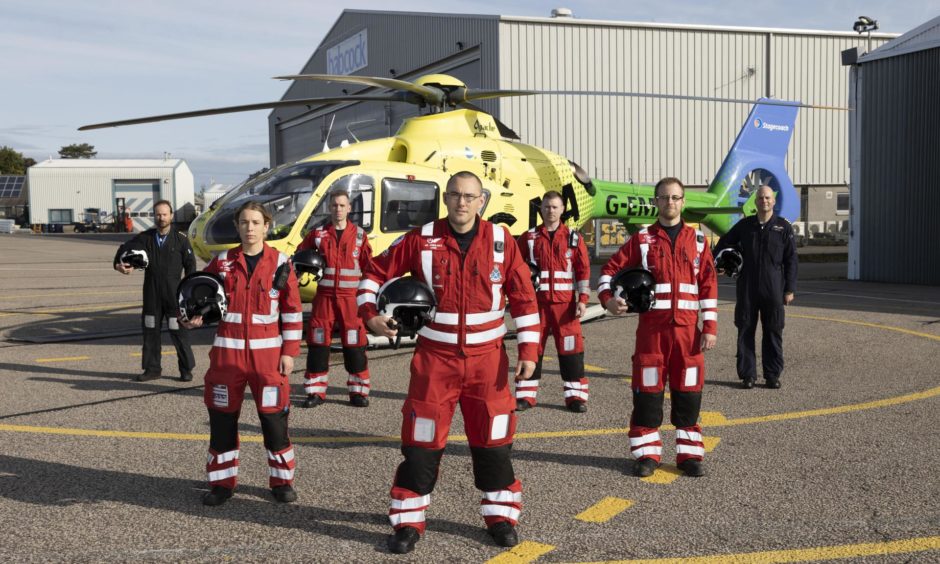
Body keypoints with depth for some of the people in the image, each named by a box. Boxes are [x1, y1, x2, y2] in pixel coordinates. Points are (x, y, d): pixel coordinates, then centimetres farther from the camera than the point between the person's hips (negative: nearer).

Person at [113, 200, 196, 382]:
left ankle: (186, 368, 9)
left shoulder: (180, 239, 0)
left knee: (179, 332, -3)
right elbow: (127, 247, -7)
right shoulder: (146, 237, 6)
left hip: (174, 294, -3)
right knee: (150, 331, 9)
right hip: (151, 295, 3)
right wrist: (119, 263, -28)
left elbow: (190, 264, 3)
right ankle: (152, 368, 21)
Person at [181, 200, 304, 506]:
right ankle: (222, 482, 21)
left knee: (274, 418, 2)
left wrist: (289, 351, -3)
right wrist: (195, 316, -8)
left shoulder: (280, 262, -1)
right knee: (222, 418, 7)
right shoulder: (221, 262, 4)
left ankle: (281, 480, 18)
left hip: (268, 354, -2)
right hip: (227, 353, 2)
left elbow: (292, 311, 0)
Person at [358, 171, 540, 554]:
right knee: (421, 441, 1)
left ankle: (500, 515, 25)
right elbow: (376, 273, 6)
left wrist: (528, 350, -2)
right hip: (435, 357, -1)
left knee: (493, 440, 8)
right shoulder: (422, 240, -4)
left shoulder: (500, 240, -2)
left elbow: (523, 297, 3)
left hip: (487, 358, 1)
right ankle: (408, 522, 14)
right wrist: (369, 313, -10)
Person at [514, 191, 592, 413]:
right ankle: (526, 395, 11)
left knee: (570, 346, -1)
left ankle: (576, 395, 7)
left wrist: (583, 299, -2)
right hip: (536, 301, 1)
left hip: (565, 302, -1)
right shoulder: (528, 238, 7)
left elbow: (584, 270, 4)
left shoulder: (573, 238, 5)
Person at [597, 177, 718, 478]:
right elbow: (610, 269, 6)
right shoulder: (642, 239, 6)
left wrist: (710, 326, 0)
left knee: (688, 392, 4)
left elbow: (708, 285, 7)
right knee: (647, 390, 2)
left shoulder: (697, 240, 9)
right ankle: (647, 453, 12)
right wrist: (608, 298, -13)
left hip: (687, 329, 1)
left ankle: (689, 453, 14)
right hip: (651, 328, -1)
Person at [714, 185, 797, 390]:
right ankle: (747, 375, 9)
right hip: (747, 288, 1)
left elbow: (791, 260, 3)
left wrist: (790, 289, -2)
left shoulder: (783, 227, 3)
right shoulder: (744, 226, 7)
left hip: (773, 289, -1)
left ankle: (772, 375, 12)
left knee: (773, 332, 3)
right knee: (745, 331, 2)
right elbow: (724, 243, 20)